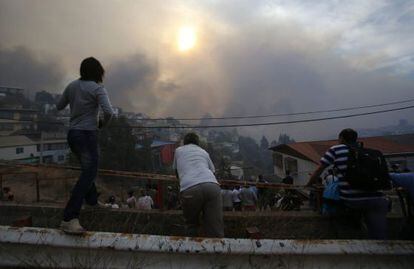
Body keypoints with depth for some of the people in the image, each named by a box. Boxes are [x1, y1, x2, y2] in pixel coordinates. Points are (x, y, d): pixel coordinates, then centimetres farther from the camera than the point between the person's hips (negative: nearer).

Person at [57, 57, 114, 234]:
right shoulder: (97, 89, -10)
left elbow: (59, 107, 18)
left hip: (72, 134, 8)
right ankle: (69, 218, -18)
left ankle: (92, 200, 40)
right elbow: (108, 111, -23)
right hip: (87, 134, -8)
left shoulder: (72, 86, 8)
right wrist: (102, 124, -4)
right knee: (88, 173, -11)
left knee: (88, 169, 24)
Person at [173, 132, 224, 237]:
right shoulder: (204, 152, 33)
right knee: (216, 233, 3)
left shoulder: (178, 150, 30)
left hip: (189, 189, -1)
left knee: (191, 225, 24)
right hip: (212, 186, 2)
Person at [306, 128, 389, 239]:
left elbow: (319, 170, 7)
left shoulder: (335, 150, 8)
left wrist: (308, 185, 20)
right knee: (378, 236, 12)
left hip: (350, 200, -2)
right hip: (376, 198, 3)